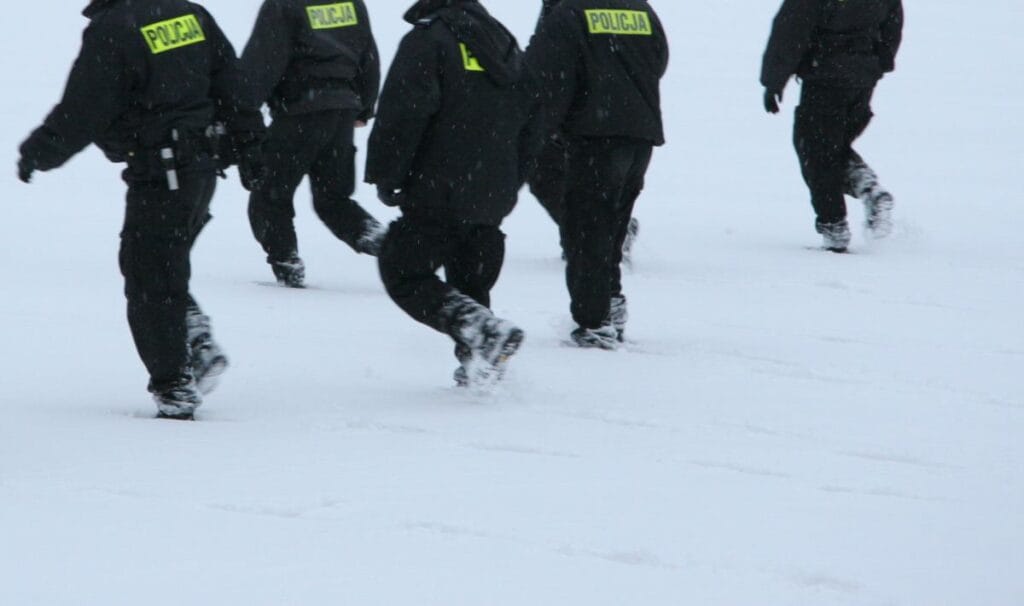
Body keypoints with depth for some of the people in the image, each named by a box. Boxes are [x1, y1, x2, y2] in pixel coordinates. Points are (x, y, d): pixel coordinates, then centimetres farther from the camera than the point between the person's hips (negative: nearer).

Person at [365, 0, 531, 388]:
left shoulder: (428, 39, -9)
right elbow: (529, 121, 19)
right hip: (493, 200, 7)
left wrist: (384, 176, -7)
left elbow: (403, 113, -17)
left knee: (404, 273, -2)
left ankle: (480, 328, -21)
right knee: (472, 281, 17)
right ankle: (477, 366, 10)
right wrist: (509, 185, 26)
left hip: (439, 194, -7)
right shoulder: (505, 44, 15)